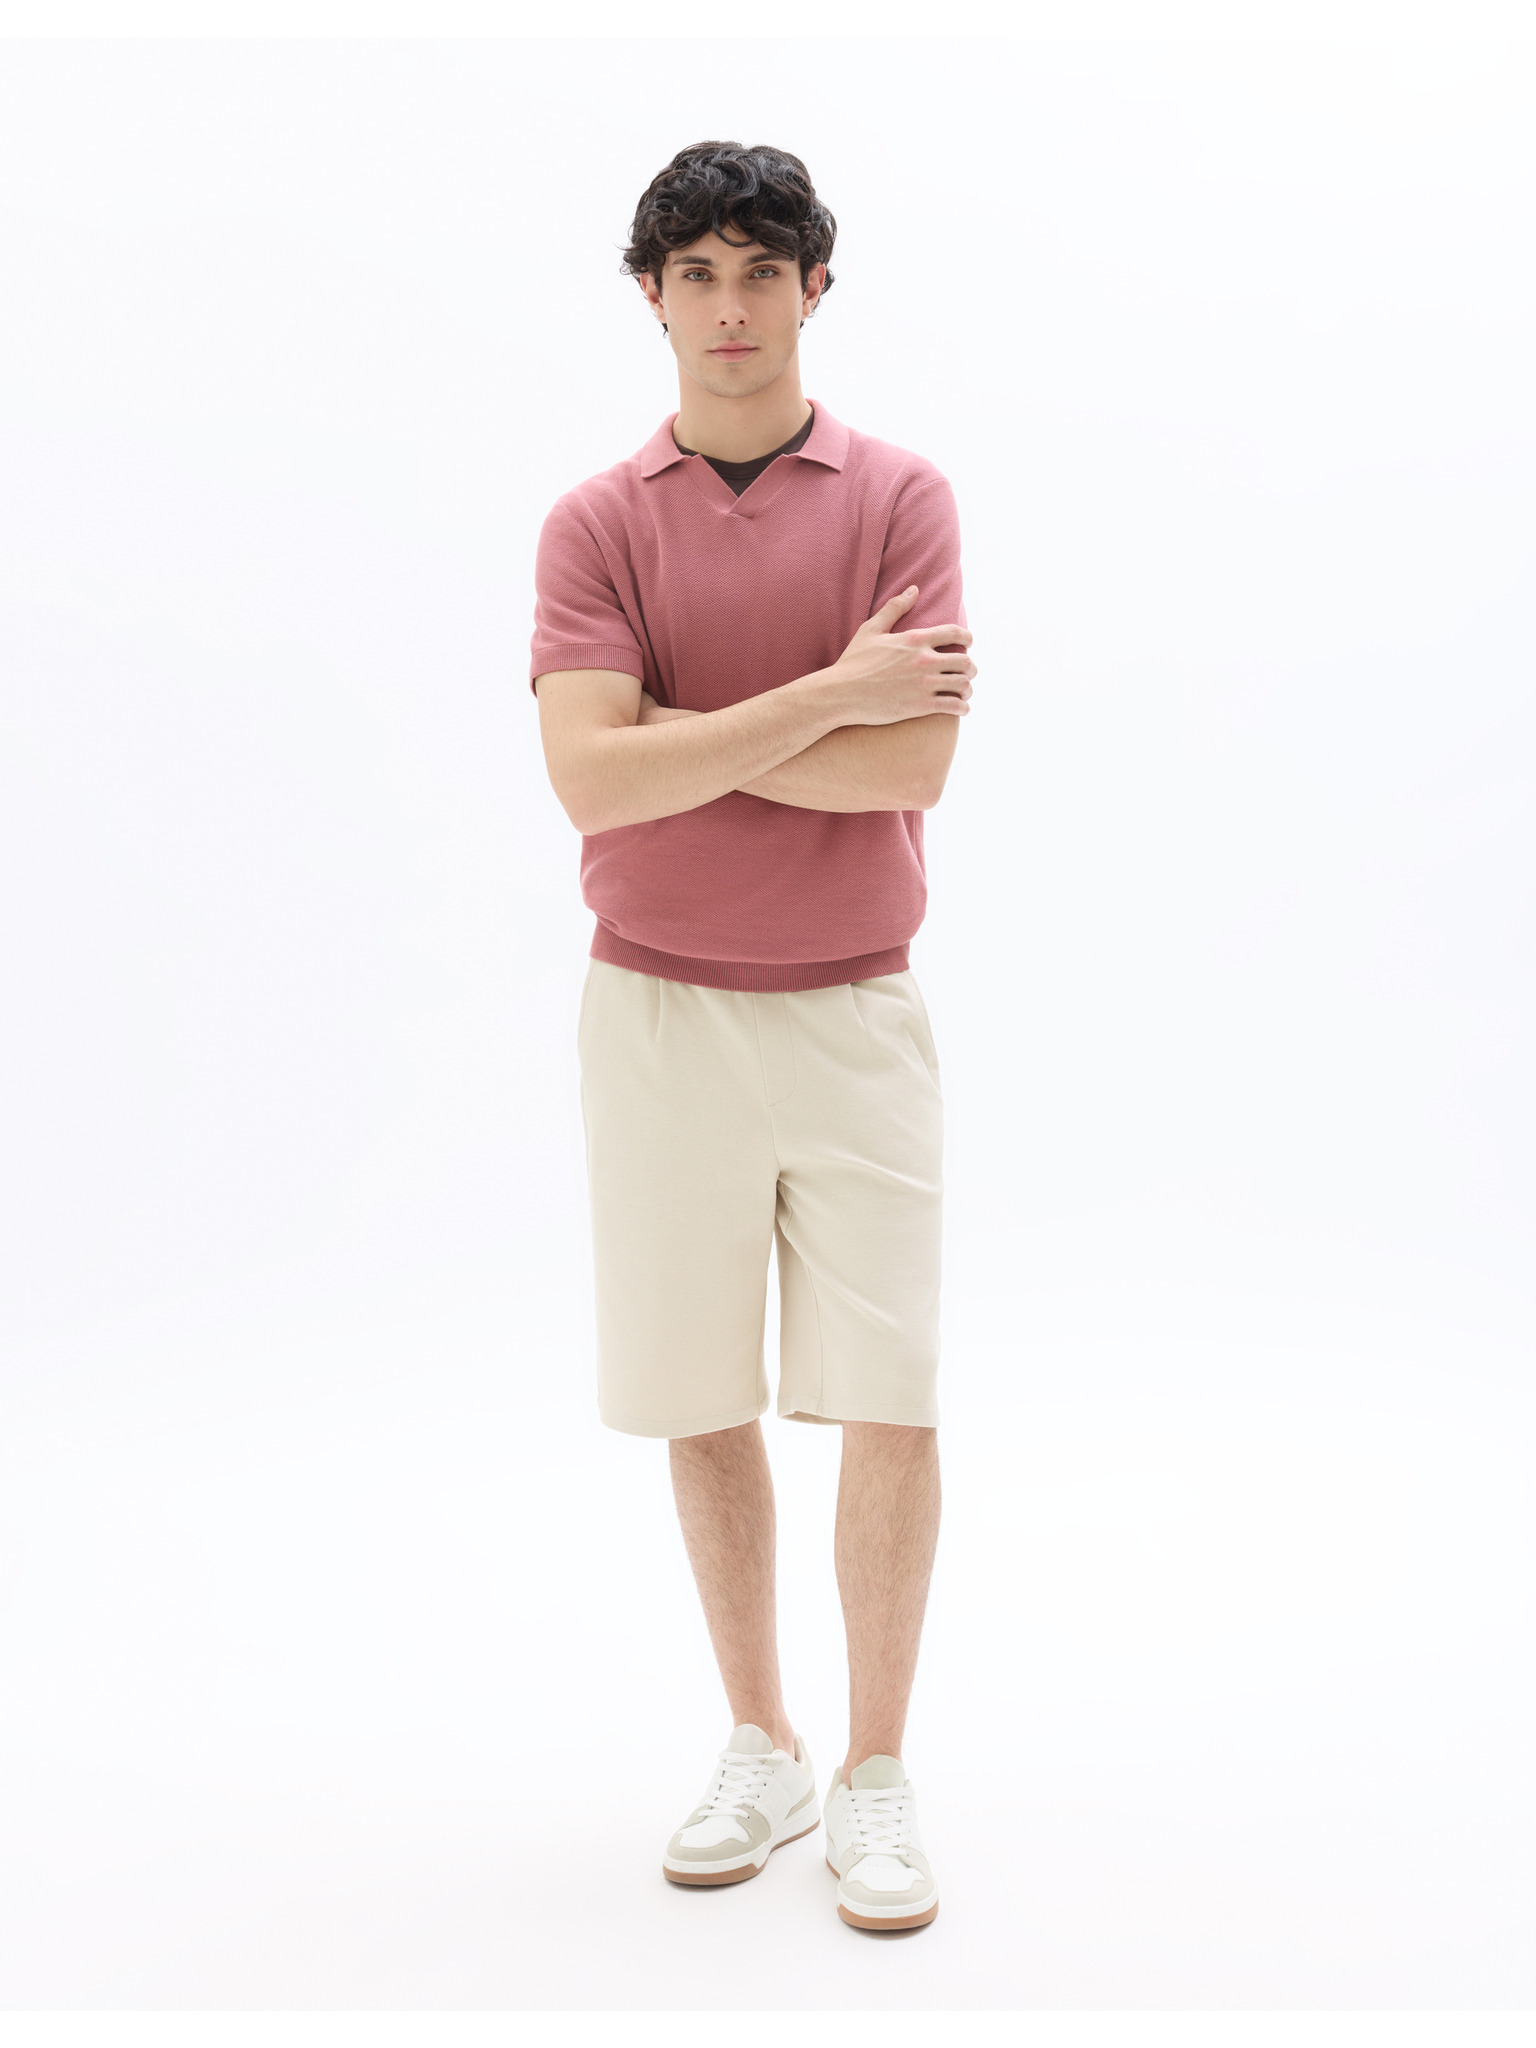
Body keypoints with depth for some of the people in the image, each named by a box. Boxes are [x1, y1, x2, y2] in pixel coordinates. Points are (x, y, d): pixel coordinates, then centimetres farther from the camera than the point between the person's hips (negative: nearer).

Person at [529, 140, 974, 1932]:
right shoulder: (597, 521, 2)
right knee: (701, 1405, 9)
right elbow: (591, 777, -14)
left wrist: (685, 737, -11)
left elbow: (913, 765, -13)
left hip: (855, 1011, -1)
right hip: (660, 1016, 1)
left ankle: (876, 1782, 14)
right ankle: (759, 1752, 26)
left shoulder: (902, 496, 1)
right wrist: (829, 692, -14)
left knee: (891, 1404, -3)